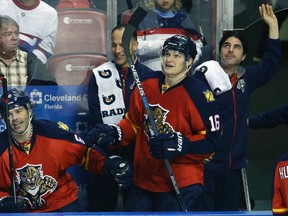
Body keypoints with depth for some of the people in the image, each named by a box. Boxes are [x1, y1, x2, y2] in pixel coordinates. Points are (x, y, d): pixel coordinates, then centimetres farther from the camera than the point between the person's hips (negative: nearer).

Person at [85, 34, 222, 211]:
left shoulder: (199, 94, -11)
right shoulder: (146, 87, 6)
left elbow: (211, 140, -12)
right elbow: (133, 123, 17)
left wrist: (180, 144, -25)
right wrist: (114, 134, -2)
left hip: (180, 185, -6)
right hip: (143, 180, 6)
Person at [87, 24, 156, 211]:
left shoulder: (149, 77, 4)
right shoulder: (99, 75, 3)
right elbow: (96, 118, -3)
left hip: (137, 150, 1)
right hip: (107, 150, 0)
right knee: (102, 202, 3)